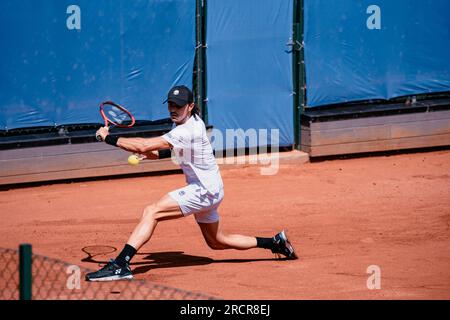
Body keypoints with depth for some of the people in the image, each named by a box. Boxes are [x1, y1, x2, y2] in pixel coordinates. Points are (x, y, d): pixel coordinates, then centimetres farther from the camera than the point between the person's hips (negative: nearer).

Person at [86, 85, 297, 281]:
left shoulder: (185, 132, -24)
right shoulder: (191, 121, 5)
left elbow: (143, 146, -30)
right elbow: (175, 151, 21)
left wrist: (108, 138, -21)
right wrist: (153, 154, 1)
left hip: (204, 190, -10)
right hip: (206, 191, 10)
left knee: (151, 212, -22)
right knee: (217, 242, 24)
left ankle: (120, 265, -33)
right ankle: (276, 242, 31)